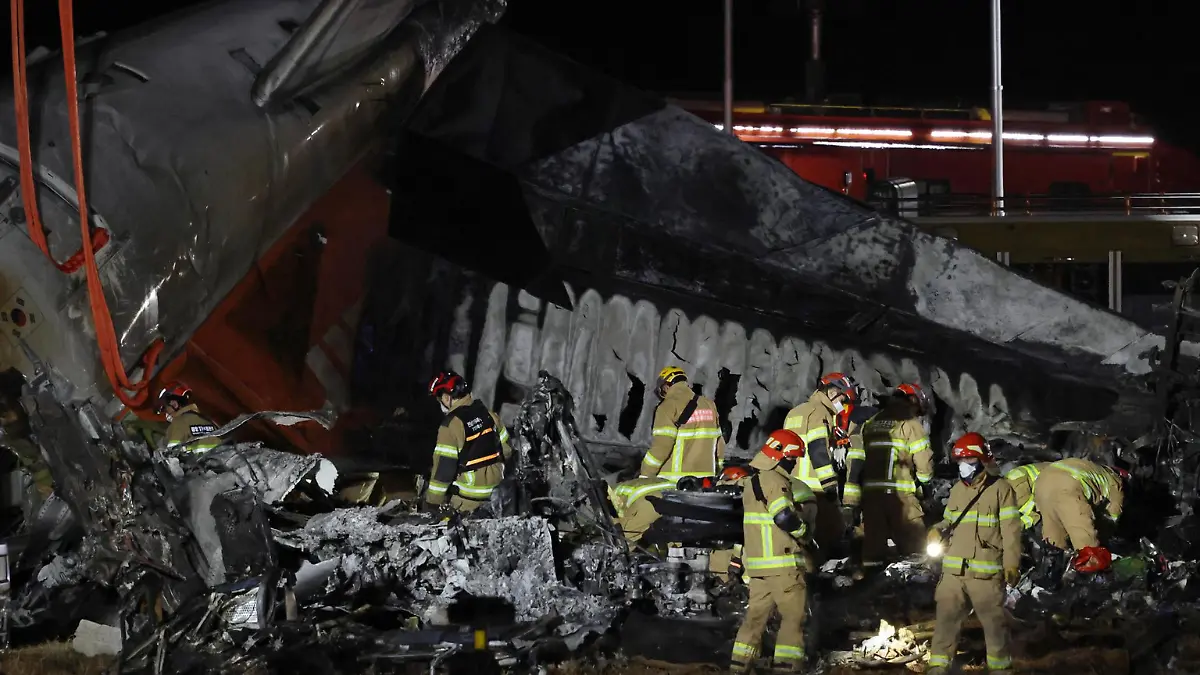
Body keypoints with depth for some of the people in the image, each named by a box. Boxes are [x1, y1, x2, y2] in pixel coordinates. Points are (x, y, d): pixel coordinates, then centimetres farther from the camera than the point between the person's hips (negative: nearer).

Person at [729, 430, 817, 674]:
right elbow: (785, 517, -24)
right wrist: (804, 532, -5)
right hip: (783, 563, -9)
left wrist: (738, 560, 25)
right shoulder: (775, 480, -14)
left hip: (756, 563, 9)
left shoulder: (751, 480, 17)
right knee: (794, 615, -2)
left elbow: (744, 523, 22)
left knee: (757, 613, 13)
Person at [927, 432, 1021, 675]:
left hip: (986, 572, -5)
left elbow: (1011, 530, -6)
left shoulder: (1000, 489, -4)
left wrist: (1011, 563, -11)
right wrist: (938, 532, 1)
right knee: (946, 618, 4)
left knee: (993, 621, 5)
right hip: (954, 570, 5)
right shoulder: (957, 490, 14)